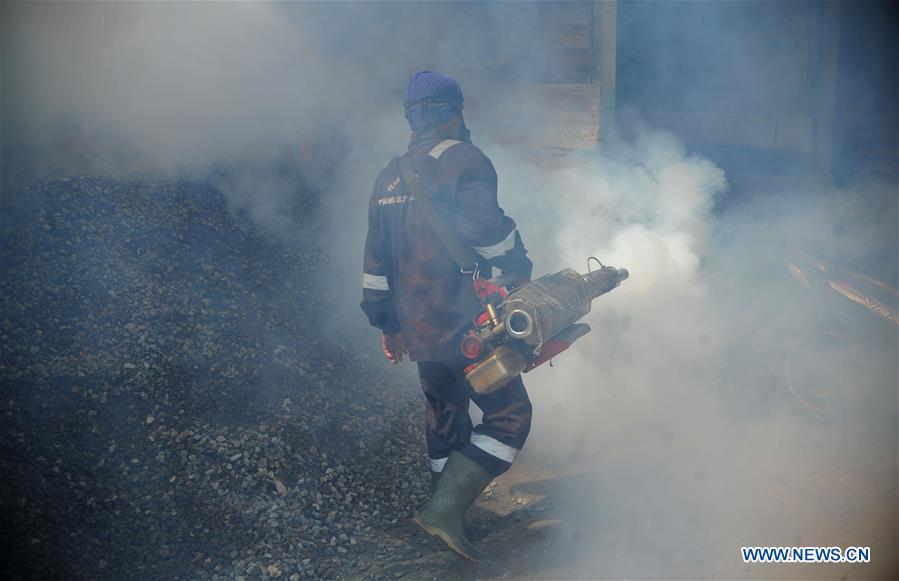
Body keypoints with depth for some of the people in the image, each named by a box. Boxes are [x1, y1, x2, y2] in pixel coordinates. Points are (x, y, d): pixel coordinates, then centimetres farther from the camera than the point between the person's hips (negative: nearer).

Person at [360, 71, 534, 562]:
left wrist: (386, 323, 21)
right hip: (464, 326, -8)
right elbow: (487, 228, -22)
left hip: (417, 330, 8)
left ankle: (446, 510, 36)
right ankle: (445, 509, -9)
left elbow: (376, 258, 14)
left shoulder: (390, 176, 13)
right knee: (509, 417, 0)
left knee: (444, 417, 23)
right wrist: (519, 271, -4)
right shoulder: (466, 162, -10)